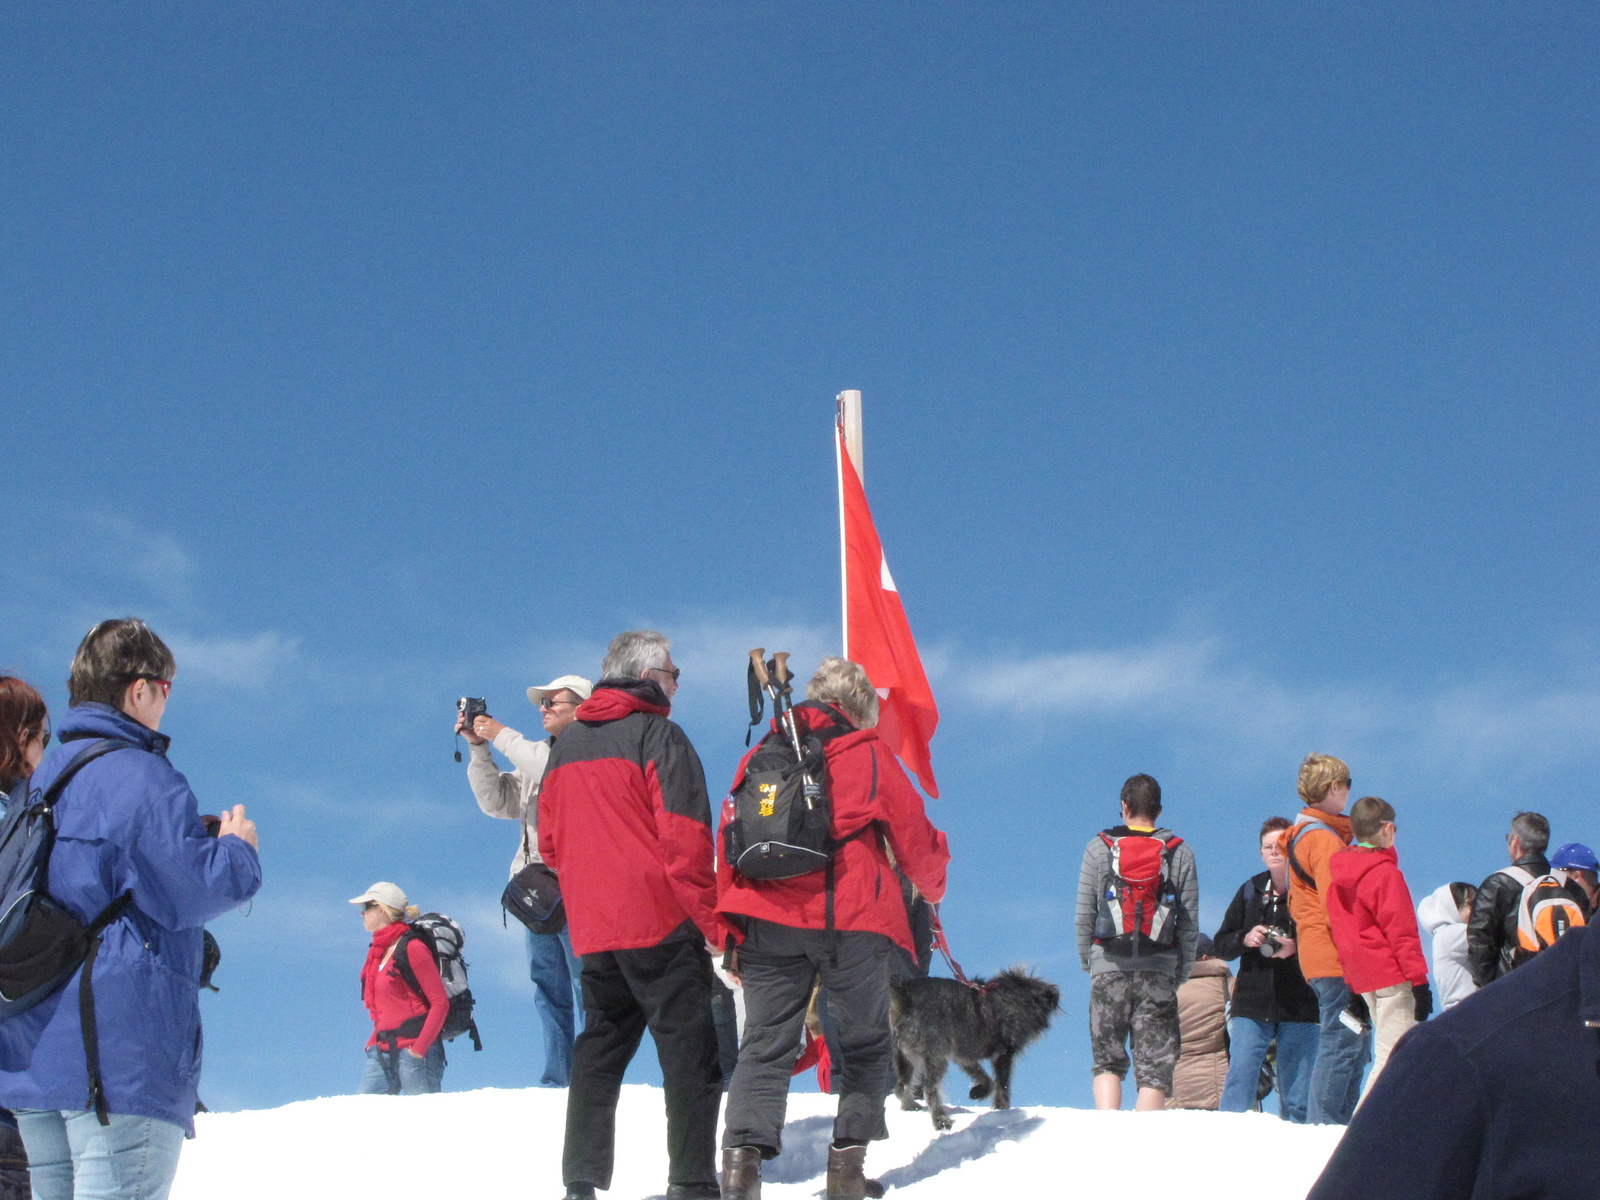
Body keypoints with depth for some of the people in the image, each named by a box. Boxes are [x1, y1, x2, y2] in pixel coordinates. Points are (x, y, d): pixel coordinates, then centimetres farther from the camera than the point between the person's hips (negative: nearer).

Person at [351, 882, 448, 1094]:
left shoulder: (412, 948, -9)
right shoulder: (377, 951, 15)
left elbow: (440, 1002, -13)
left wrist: (420, 1047, -18)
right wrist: (375, 1041, 13)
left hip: (414, 1052, -8)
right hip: (382, 1051, 8)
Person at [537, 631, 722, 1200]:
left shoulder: (565, 745, 15)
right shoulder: (657, 733, -7)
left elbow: (550, 841, 19)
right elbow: (684, 838, -14)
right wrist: (711, 921, -10)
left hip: (592, 930, 7)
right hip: (661, 923, -7)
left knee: (598, 1053, 12)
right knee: (690, 1055, -4)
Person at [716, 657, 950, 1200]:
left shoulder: (760, 756, 15)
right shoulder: (869, 755, 5)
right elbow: (915, 838, 10)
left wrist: (732, 932, 14)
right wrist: (934, 882, 32)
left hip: (766, 919, 3)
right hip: (850, 920, -3)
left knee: (765, 1043, 3)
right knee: (865, 1042, 13)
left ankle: (743, 1152, -16)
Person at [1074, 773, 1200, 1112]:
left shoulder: (1100, 847, 4)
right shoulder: (1180, 852, 6)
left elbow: (1084, 915, 2)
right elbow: (1190, 922, 4)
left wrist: (1087, 960, 15)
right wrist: (1181, 972, 13)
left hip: (1109, 966, 0)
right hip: (1159, 969, 0)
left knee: (1108, 1060, 10)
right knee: (1155, 1065, 2)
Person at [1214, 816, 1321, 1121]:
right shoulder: (1250, 891, 14)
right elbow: (1220, 944, 15)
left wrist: (1297, 948, -20)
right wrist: (1245, 939, -5)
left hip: (1300, 1009, -3)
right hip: (1251, 1007, 3)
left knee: (1298, 1100, 1)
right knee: (1237, 1087, -6)